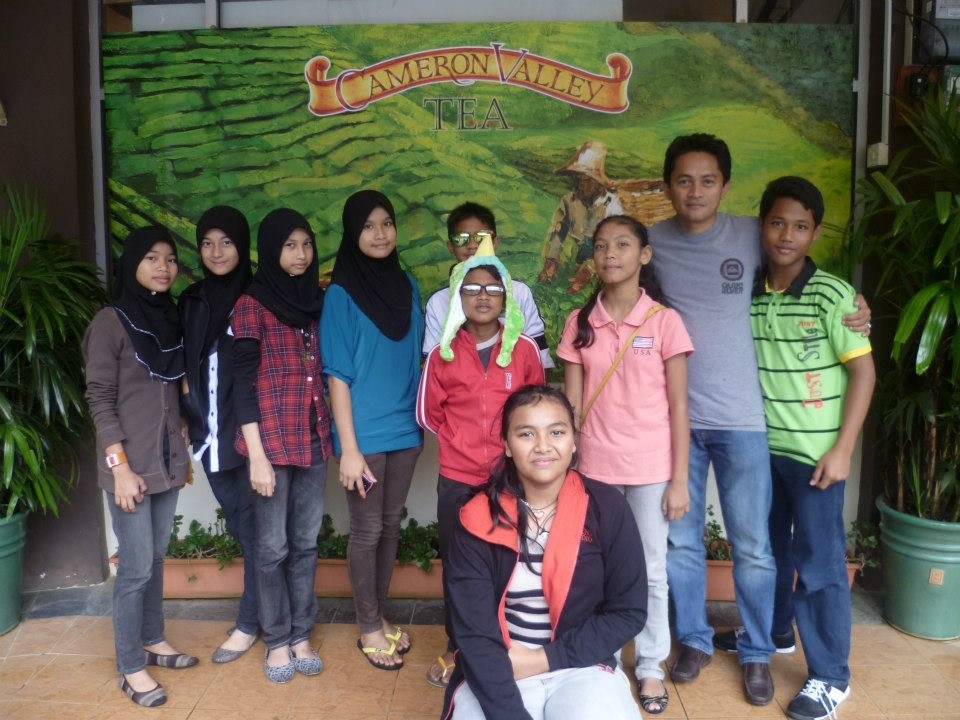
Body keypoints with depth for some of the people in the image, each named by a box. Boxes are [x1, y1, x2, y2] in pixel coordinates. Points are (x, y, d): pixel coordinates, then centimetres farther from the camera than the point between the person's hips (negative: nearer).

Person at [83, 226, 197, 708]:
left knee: (156, 559, 15)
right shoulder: (110, 322, -9)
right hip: (130, 467, -6)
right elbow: (99, 399, -12)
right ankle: (130, 669, 13)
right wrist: (121, 467, -17)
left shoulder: (170, 319, 9)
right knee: (136, 567, 0)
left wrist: (182, 454, 14)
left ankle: (153, 642, 31)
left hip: (168, 463, 6)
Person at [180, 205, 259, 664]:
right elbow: (185, 370, 15)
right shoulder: (191, 301, 10)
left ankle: (249, 621, 18)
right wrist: (188, 425, 10)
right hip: (211, 435, 5)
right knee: (239, 526, 14)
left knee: (254, 529, 3)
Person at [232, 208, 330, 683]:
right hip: (272, 442, -5)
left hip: (314, 439, 5)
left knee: (306, 543, 12)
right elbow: (243, 384, -9)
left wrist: (330, 434, 7)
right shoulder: (252, 305, -6)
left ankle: (300, 635, 25)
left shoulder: (314, 300, 10)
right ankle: (277, 641, 21)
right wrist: (257, 456, -13)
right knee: (273, 546, 5)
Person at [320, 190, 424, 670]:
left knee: (391, 526, 14)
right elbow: (337, 374, -11)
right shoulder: (341, 294, -8)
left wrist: (423, 419, 11)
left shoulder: (407, 285, 6)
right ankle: (369, 628, 22)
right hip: (366, 432, -5)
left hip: (405, 429, 5)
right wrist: (348, 447, -14)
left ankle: (379, 616, 30)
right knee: (367, 532, 5)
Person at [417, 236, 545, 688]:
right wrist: (460, 440, 7)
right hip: (457, 480, 1)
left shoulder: (524, 350, -1)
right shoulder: (444, 354, 0)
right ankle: (458, 650, 30)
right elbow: (427, 411, 9)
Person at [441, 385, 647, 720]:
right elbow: (473, 632, -12)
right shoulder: (477, 519, -9)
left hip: (582, 668, 1)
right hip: (496, 675, -1)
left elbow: (629, 612, -4)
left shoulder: (607, 508, -7)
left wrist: (545, 658, -11)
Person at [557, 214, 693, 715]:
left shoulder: (664, 320, -6)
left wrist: (679, 479, -5)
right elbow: (571, 405, 4)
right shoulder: (580, 323, 2)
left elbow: (678, 406, -4)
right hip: (595, 467, 2)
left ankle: (650, 666, 28)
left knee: (649, 571, 10)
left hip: (651, 468, -2)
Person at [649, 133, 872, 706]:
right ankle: (694, 640, 32)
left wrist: (853, 311, -3)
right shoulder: (653, 241, 1)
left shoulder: (753, 236, -3)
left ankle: (757, 653, 28)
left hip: (741, 419, -1)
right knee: (681, 542, 12)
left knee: (753, 547, 8)